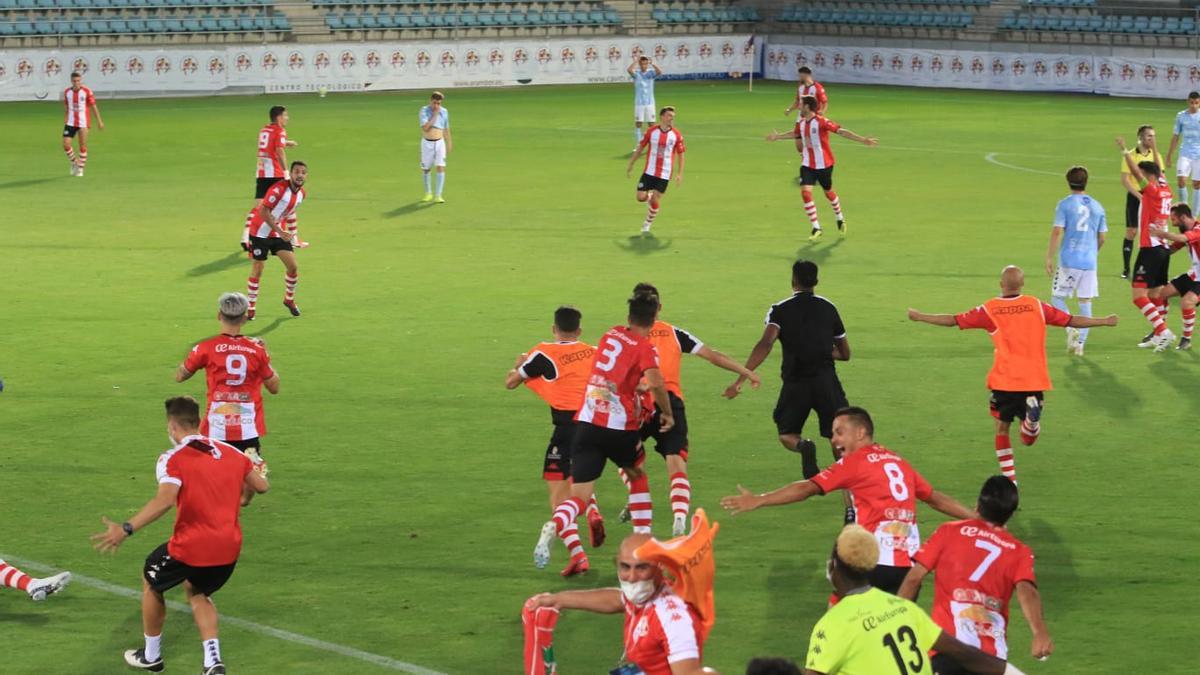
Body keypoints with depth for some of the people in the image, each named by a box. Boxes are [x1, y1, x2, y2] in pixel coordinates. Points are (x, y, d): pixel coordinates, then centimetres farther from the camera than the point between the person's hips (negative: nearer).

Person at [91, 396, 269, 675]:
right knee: (197, 592, 31)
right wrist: (257, 470, 38)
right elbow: (262, 486, 15)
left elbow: (165, 500, -28)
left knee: (151, 582, 24)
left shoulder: (173, 459, -11)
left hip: (191, 548, -5)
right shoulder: (231, 453, 6)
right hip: (229, 549, 5)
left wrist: (126, 529, -29)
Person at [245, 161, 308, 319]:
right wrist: (280, 232, -27)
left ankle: (289, 299, 23)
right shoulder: (279, 189, -24)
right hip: (260, 233, -6)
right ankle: (250, 309, 12)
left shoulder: (302, 193, -1)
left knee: (293, 267, -1)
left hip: (278, 233, 6)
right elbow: (263, 211, -26)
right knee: (257, 271, -1)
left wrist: (282, 231, 13)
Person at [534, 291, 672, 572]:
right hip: (620, 426, -3)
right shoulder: (645, 347, -4)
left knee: (579, 496, -1)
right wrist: (667, 413, -7)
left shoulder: (611, 335, 14)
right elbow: (656, 383, -21)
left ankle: (554, 527, -33)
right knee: (637, 475, 27)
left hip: (587, 422, 3)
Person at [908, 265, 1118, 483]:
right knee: (1029, 438, 12)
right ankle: (1032, 417, -23)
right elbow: (1071, 320, 7)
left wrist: (919, 317, 15)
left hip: (1004, 382, -1)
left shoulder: (990, 310, -1)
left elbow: (953, 320, 3)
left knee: (1002, 428, 16)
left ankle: (1009, 478, 8)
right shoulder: (1036, 306, 3)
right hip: (1034, 381, 1)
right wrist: (1104, 321, 20)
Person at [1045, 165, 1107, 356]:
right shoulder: (1097, 206, 9)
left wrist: (1049, 257, -7)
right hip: (1090, 262, 4)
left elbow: (1057, 232, -12)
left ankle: (1071, 329, -14)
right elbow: (1101, 238, 14)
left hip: (1068, 260, -4)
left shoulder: (1064, 204, -5)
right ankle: (1080, 343, 8)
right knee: (1085, 302, 8)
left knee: (1057, 298, 8)